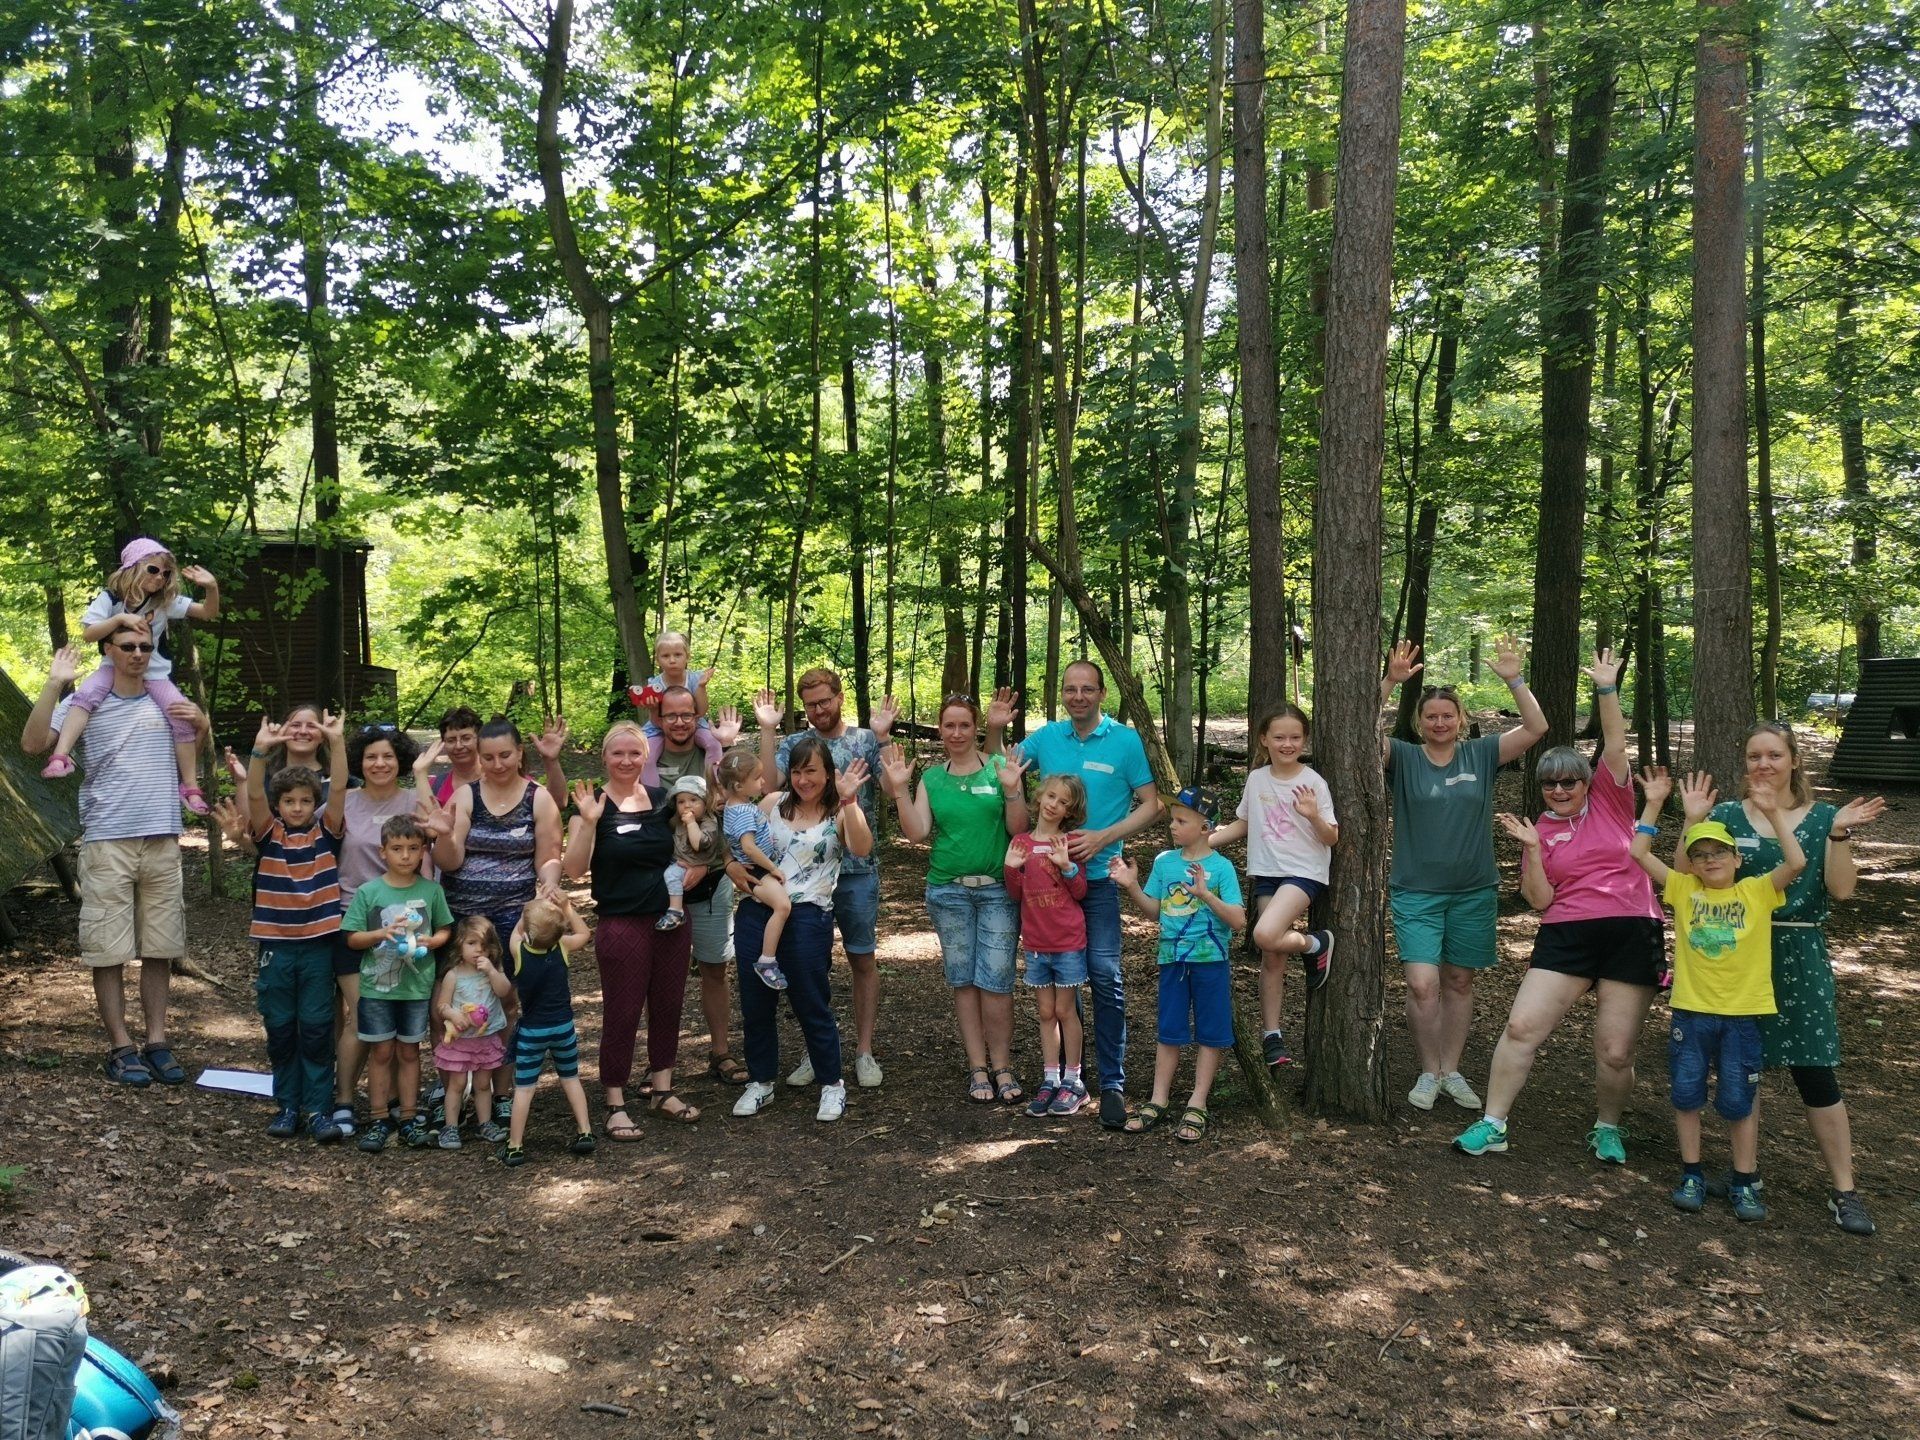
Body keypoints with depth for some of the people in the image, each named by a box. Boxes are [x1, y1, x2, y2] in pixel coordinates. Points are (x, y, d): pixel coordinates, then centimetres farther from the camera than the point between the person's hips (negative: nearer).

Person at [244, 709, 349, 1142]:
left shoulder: (326, 832, 2)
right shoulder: (268, 834, 3)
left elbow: (339, 788, -9)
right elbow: (253, 795, -12)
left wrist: (336, 741, -20)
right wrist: (260, 750, -26)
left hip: (319, 943, -1)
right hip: (276, 943, 1)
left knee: (317, 1026, 2)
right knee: (279, 1027, 9)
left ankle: (319, 1108, 8)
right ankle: (287, 1105, 20)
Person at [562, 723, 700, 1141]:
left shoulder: (662, 799, 5)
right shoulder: (594, 803, -7)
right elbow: (574, 869, -14)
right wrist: (588, 822, -25)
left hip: (670, 920, 5)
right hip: (621, 925, -5)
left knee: (668, 1007, 12)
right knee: (621, 1015, 1)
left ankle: (661, 1090, 27)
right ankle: (615, 1105, 11)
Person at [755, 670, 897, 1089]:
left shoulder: (866, 740, 0)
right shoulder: (792, 744, 4)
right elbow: (769, 787, -11)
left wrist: (883, 735, -18)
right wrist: (768, 730, -12)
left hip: (857, 869, -1)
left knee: (863, 960, 7)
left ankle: (864, 1051, 18)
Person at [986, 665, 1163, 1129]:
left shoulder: (1125, 740, -3)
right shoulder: (1046, 737, 5)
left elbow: (1151, 804, -3)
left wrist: (1103, 837, -14)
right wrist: (994, 732, -3)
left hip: (1099, 874, -3)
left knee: (1104, 974, -9)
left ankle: (1112, 1083, -1)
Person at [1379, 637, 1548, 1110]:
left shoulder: (1481, 755, 2)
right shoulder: (1403, 757, -3)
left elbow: (1536, 728, -5)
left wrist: (1514, 680, -18)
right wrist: (1390, 682, -29)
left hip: (1474, 892, 2)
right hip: (1417, 893, -2)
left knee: (1459, 982, 11)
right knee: (1423, 984, -12)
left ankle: (1451, 1071, 25)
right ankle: (1428, 1072, 7)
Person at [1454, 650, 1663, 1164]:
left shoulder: (1611, 803, 6)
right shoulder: (1540, 831, 7)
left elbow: (1615, 746, -8)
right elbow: (1539, 900, 1)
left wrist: (1606, 689, -16)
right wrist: (1532, 849, -13)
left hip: (1632, 934, -1)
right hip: (1566, 935, 1)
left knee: (1615, 1053, 0)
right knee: (1521, 1027, -10)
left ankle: (1607, 1127, 27)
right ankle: (1492, 1125, 1)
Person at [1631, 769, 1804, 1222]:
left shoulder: (1758, 891, 0)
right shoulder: (1683, 890, 2)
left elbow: (1796, 863, -14)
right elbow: (1639, 852, -3)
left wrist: (1772, 814, -17)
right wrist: (1654, 804, -8)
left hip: (1743, 1013, -1)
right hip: (1691, 1010, 1)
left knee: (1739, 1100, 7)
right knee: (1687, 1094, 8)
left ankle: (1745, 1182, 21)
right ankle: (1691, 1175, 21)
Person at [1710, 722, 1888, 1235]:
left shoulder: (1822, 818, 4)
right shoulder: (1727, 815, 3)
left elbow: (1842, 889, -4)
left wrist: (1839, 833, -15)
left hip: (1799, 957, 0)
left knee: (1815, 1072, -2)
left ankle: (1844, 1190, 6)